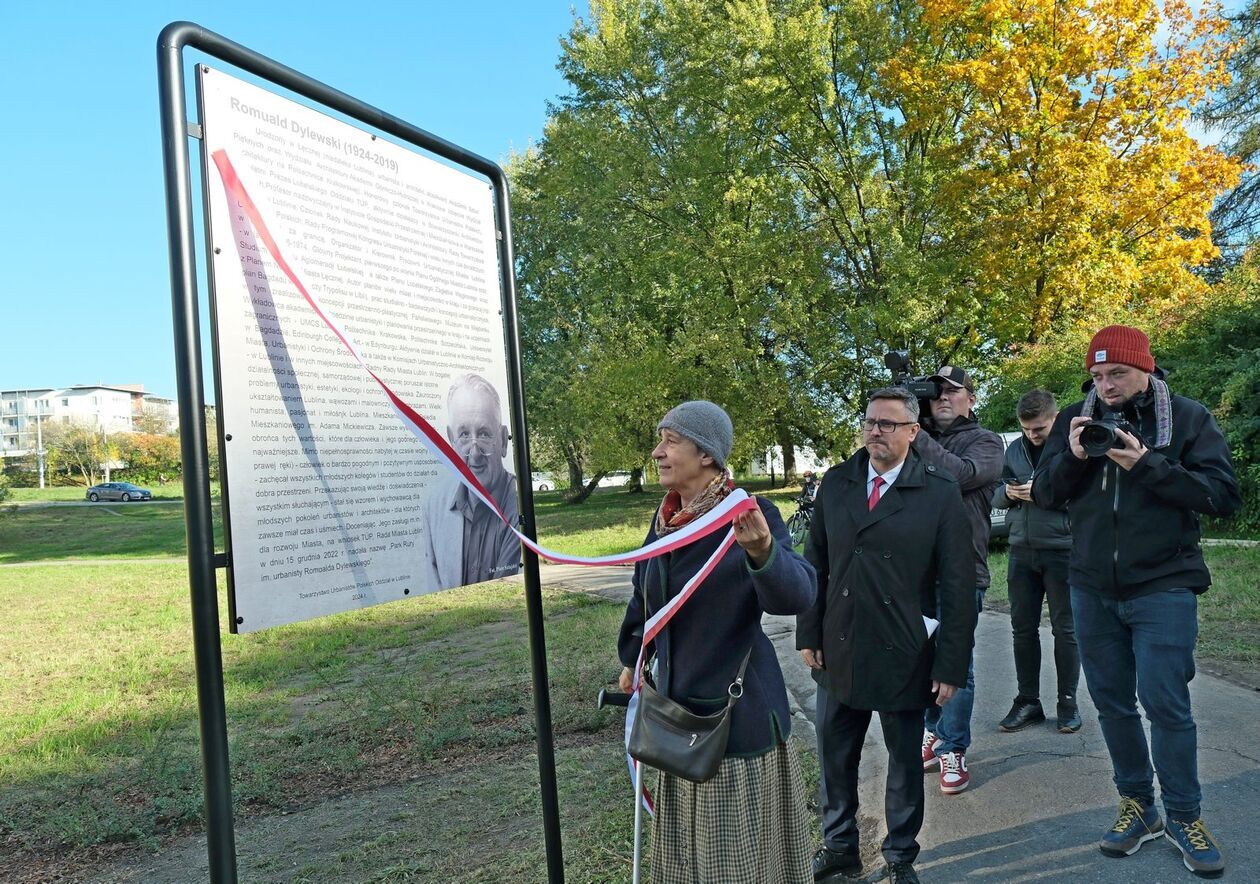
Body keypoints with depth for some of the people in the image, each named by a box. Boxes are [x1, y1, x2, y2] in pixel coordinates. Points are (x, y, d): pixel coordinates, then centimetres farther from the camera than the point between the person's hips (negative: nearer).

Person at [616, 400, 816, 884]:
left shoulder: (748, 515, -19)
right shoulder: (665, 519, 2)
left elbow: (798, 594, -32)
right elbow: (644, 595, 17)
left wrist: (762, 550, -52)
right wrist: (632, 661, 26)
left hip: (738, 706, -7)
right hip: (679, 700, 7)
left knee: (741, 843, 7)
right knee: (691, 840, 20)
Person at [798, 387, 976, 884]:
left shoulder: (940, 493, -7)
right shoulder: (835, 484, 3)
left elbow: (957, 586, -7)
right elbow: (815, 564, 7)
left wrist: (951, 664, -9)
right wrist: (809, 635, 4)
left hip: (904, 658, -3)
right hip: (838, 653, 3)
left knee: (905, 760, 13)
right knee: (834, 759, 14)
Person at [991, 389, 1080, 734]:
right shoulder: (1015, 449, 10)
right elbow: (996, 497, 13)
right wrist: (1008, 492, -8)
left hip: (1062, 550, -5)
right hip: (1022, 551, 5)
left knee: (1065, 629, 5)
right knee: (1022, 628, 9)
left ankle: (1067, 702, 18)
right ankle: (1027, 701, 20)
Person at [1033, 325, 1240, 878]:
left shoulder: (1189, 418, -4)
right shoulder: (1075, 420, 4)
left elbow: (1224, 495, -12)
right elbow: (1044, 493, 3)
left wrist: (1146, 465, -23)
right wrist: (1072, 457, -16)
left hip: (1163, 587, -3)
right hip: (1092, 588, 4)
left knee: (1166, 704, -3)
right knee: (1112, 703, 11)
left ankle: (1184, 817, 16)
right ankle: (1138, 806, 26)